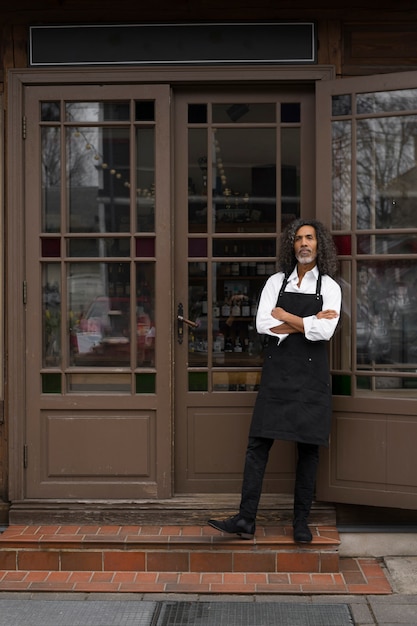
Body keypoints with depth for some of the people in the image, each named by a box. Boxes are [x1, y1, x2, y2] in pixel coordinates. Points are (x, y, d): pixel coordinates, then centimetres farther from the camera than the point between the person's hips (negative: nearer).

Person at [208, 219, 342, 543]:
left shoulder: (329, 287, 3)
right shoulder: (276, 282, 8)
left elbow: (325, 331, -12)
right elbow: (262, 324, -5)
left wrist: (285, 316, -5)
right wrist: (309, 322, -8)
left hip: (311, 373, -1)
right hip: (277, 371, 1)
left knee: (309, 447, 3)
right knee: (258, 444, -3)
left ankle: (301, 521, 14)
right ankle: (246, 520, -2)